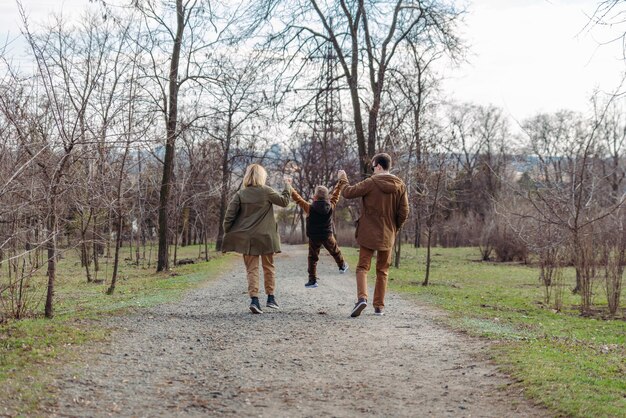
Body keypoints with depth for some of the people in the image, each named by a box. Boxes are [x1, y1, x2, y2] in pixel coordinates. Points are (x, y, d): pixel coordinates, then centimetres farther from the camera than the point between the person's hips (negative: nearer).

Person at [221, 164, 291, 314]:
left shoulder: (240, 194, -1)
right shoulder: (267, 191, -6)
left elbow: (229, 215, -4)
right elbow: (284, 201, 7)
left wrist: (227, 234, 5)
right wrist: (287, 188, 22)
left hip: (247, 238, 1)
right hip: (266, 237, -1)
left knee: (252, 269, 4)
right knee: (268, 267, 15)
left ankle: (254, 299, -11)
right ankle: (271, 298, 19)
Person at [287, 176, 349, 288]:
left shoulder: (310, 208, -18)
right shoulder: (331, 206, -11)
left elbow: (297, 198, -10)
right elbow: (335, 195, 4)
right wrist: (340, 184, 17)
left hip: (314, 238, -2)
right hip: (327, 236, 2)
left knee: (313, 258, 6)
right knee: (335, 251, 26)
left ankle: (312, 280, 3)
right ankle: (342, 266, 48)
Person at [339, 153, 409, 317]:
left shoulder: (371, 183, -12)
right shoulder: (400, 186, 0)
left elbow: (348, 193, -9)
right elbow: (404, 212, 0)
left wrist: (343, 180, 10)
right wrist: (394, 228, 14)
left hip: (368, 234, -3)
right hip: (387, 236, 3)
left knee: (363, 267, 3)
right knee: (382, 271, 13)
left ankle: (362, 297, -19)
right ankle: (379, 306, 12)